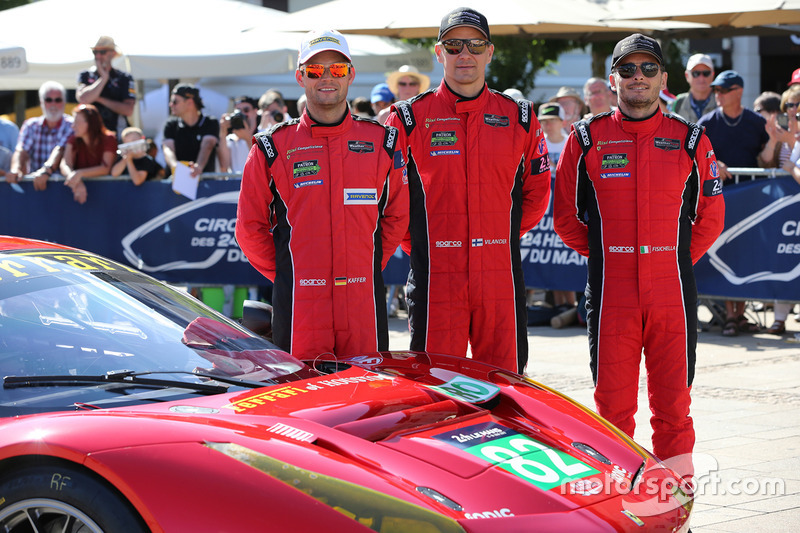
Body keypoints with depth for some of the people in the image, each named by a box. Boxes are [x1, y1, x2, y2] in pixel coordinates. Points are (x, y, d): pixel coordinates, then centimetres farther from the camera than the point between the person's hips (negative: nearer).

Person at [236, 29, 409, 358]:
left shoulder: (381, 142, 8)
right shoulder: (272, 148, 4)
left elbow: (397, 217, 15)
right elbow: (250, 227, 8)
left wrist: (369, 267, 9)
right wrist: (285, 275, 4)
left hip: (364, 304, 1)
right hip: (298, 303, -1)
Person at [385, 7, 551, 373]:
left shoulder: (519, 117, 9)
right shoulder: (410, 119, 3)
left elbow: (537, 192, 18)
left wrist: (505, 237, 9)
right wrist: (415, 244, 3)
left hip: (501, 280, 2)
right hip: (435, 280, -2)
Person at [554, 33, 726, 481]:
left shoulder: (691, 141, 7)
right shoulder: (586, 140, 5)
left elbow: (710, 218, 14)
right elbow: (566, 215, 12)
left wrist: (678, 260, 8)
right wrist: (603, 257, 9)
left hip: (673, 292, 0)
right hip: (611, 294, 0)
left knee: (673, 398, 2)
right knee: (612, 401, 1)